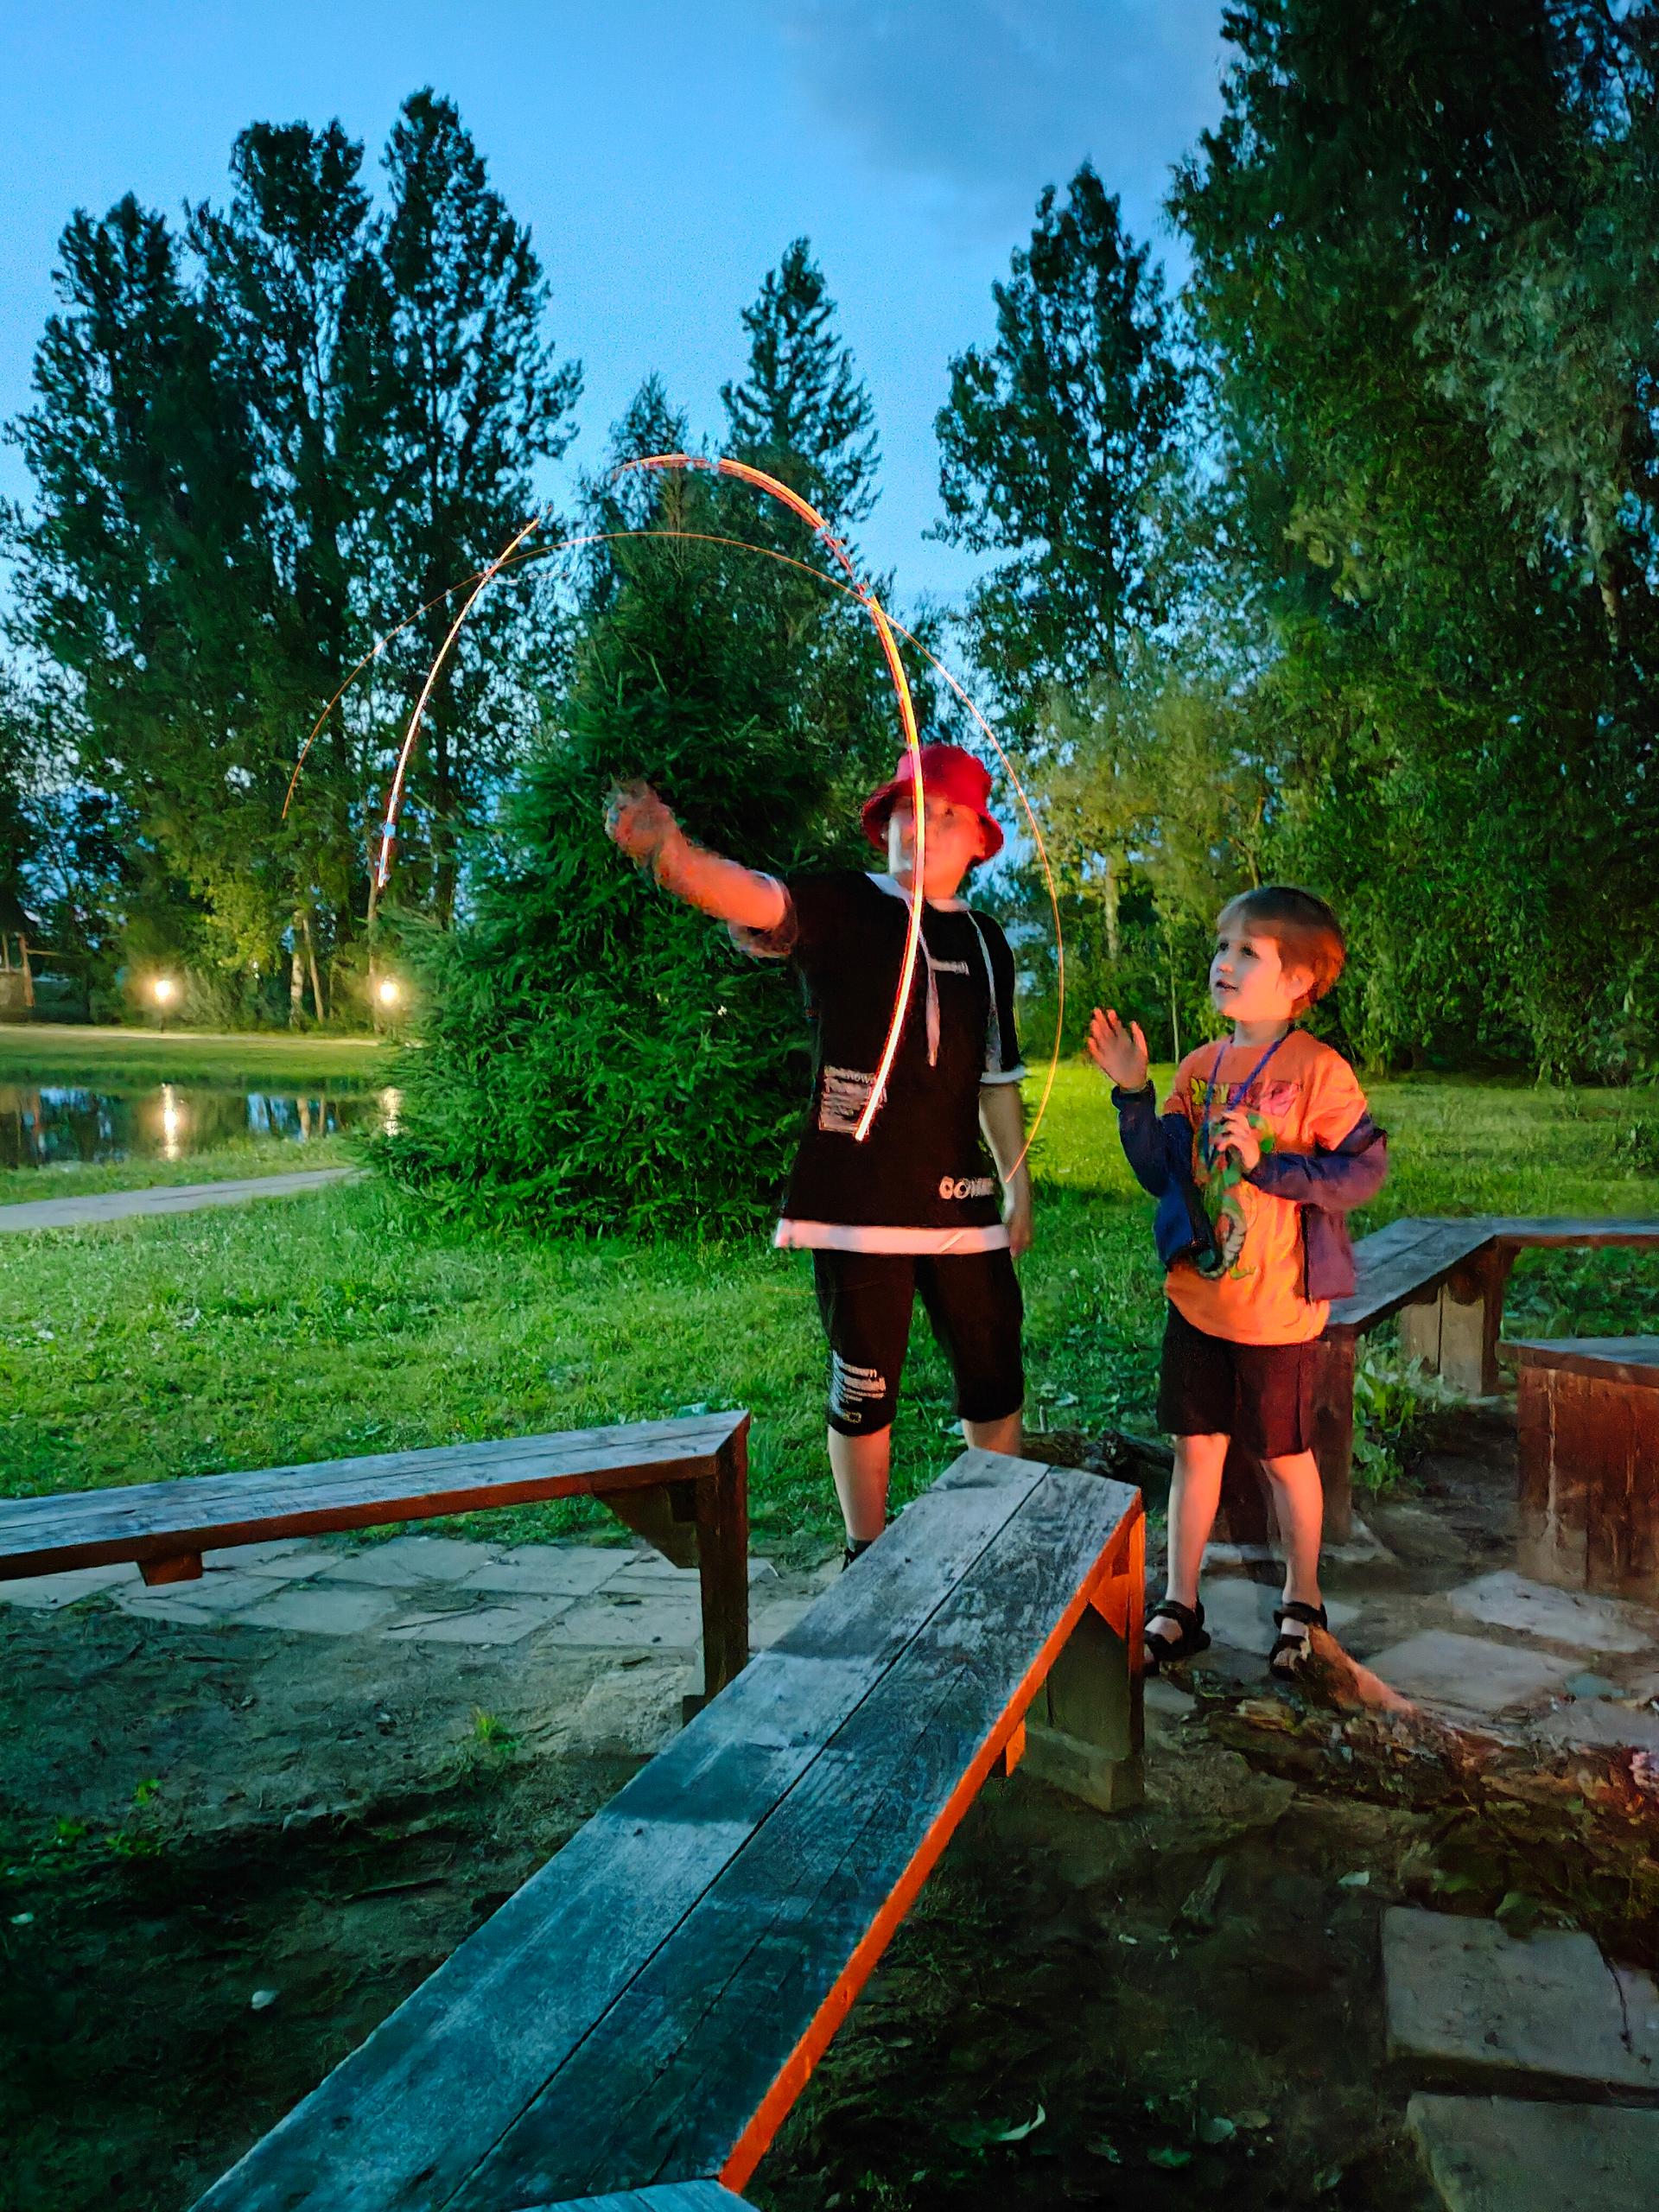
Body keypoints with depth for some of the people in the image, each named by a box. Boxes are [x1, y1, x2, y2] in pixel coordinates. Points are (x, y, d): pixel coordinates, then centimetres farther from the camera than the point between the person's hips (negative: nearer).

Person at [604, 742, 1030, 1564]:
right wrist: (670, 851, -46)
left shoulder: (984, 942, 12)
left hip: (960, 1200, 5)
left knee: (994, 1380, 12)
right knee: (864, 1392, 8)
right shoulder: (839, 907, -4)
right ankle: (867, 1558, 26)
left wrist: (1019, 1182, 17)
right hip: (857, 1202, -4)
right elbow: (755, 898, -26)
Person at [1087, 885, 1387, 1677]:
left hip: (1276, 1307, -4)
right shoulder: (1200, 1068, 4)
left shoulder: (1318, 1070, -12)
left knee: (1284, 1456, 11)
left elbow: (1365, 1170, -16)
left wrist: (1264, 1163, -23)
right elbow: (1160, 1172, 4)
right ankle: (1180, 1608, 24)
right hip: (1196, 1297, 5)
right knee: (1196, 1447, 12)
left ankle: (1301, 1602, 33)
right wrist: (1132, 1092, -7)